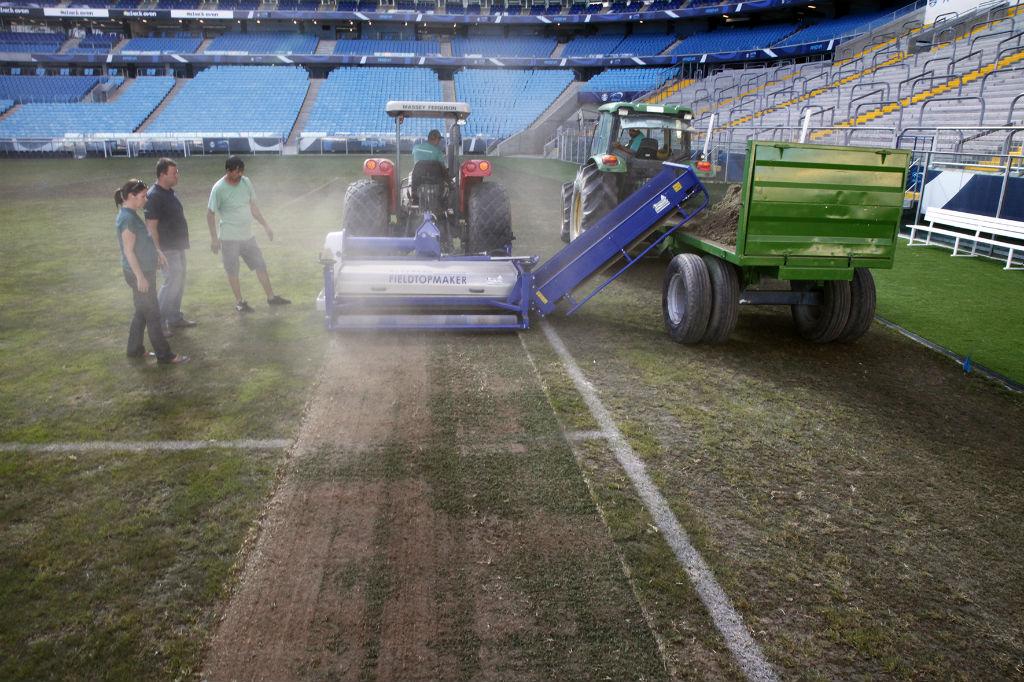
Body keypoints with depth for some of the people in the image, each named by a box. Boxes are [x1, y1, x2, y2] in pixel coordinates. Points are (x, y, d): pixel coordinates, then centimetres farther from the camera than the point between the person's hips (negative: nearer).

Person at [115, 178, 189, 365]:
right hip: (139, 273, -10)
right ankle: (164, 355, 3)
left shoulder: (129, 215, 11)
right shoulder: (128, 219, -19)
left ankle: (135, 349, 29)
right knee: (153, 314, -4)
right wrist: (140, 277, -22)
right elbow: (128, 251, -22)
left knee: (142, 312, 18)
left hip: (144, 271, 10)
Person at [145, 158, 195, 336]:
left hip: (178, 246, 10)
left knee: (179, 282, 14)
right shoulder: (154, 196, -17)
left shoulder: (170, 192, 12)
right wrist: (158, 251, -22)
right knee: (172, 283, -10)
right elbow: (151, 226, -20)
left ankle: (175, 317, 25)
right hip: (167, 248, -10)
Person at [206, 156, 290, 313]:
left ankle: (271, 297, 18)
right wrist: (214, 238, -12)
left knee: (260, 265, 9)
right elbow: (210, 214, -9)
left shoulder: (246, 182, 1)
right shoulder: (219, 189, -15)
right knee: (232, 271, 6)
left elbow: (253, 207, 12)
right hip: (229, 238, -5)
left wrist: (266, 225, 11)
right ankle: (239, 302, 18)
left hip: (248, 235, 6)